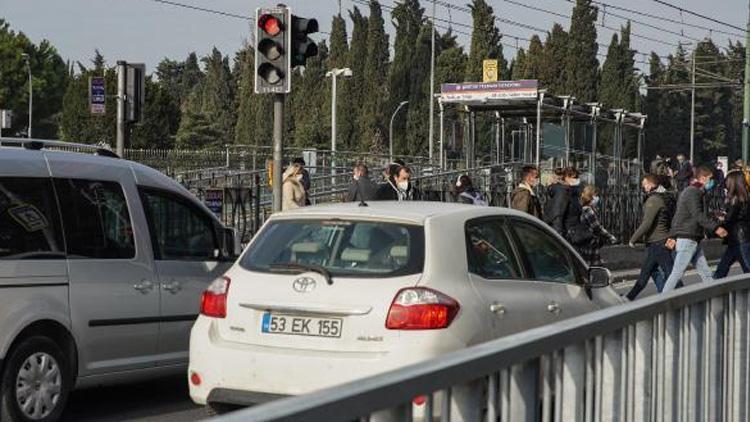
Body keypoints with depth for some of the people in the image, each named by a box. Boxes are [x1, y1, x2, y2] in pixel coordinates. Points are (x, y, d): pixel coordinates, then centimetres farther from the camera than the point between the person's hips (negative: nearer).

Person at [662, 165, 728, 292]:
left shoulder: (688, 192, 19)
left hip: (693, 241, 10)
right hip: (688, 240, -10)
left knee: (706, 273, 8)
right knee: (677, 273, -8)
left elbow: (677, 216, 20)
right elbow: (698, 215, -23)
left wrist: (672, 236, 19)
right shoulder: (693, 193, -13)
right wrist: (716, 228, -24)